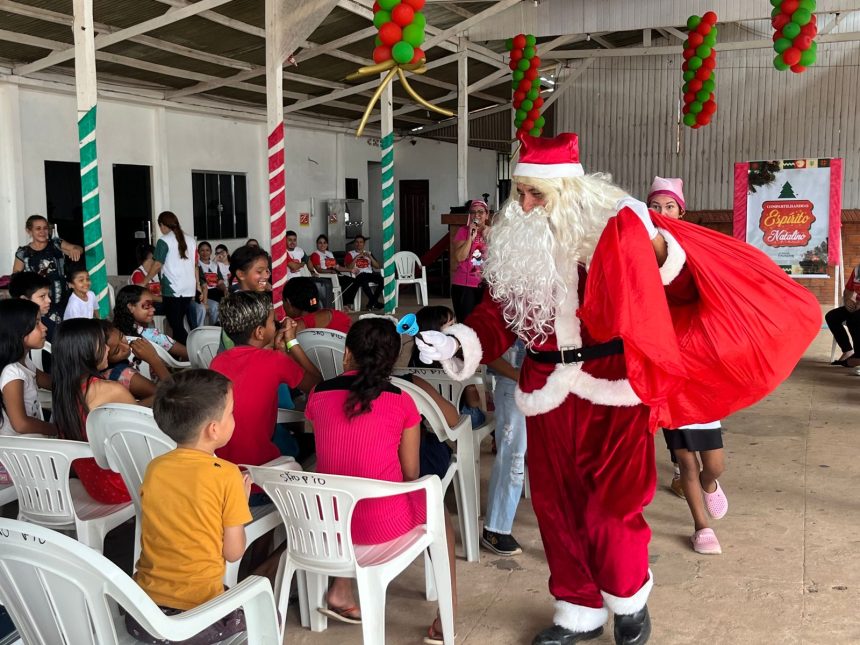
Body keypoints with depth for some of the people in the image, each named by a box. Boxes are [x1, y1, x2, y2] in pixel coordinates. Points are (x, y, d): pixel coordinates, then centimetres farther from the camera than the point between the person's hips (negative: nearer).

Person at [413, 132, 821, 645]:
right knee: (556, 504, 13)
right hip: (549, 390, 5)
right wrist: (456, 342, -8)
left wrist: (658, 248, -32)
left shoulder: (614, 228, -13)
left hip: (611, 389, -5)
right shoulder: (516, 242, 3)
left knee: (610, 506, 2)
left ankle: (630, 601, 32)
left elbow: (679, 290, -14)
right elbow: (500, 314, 7)